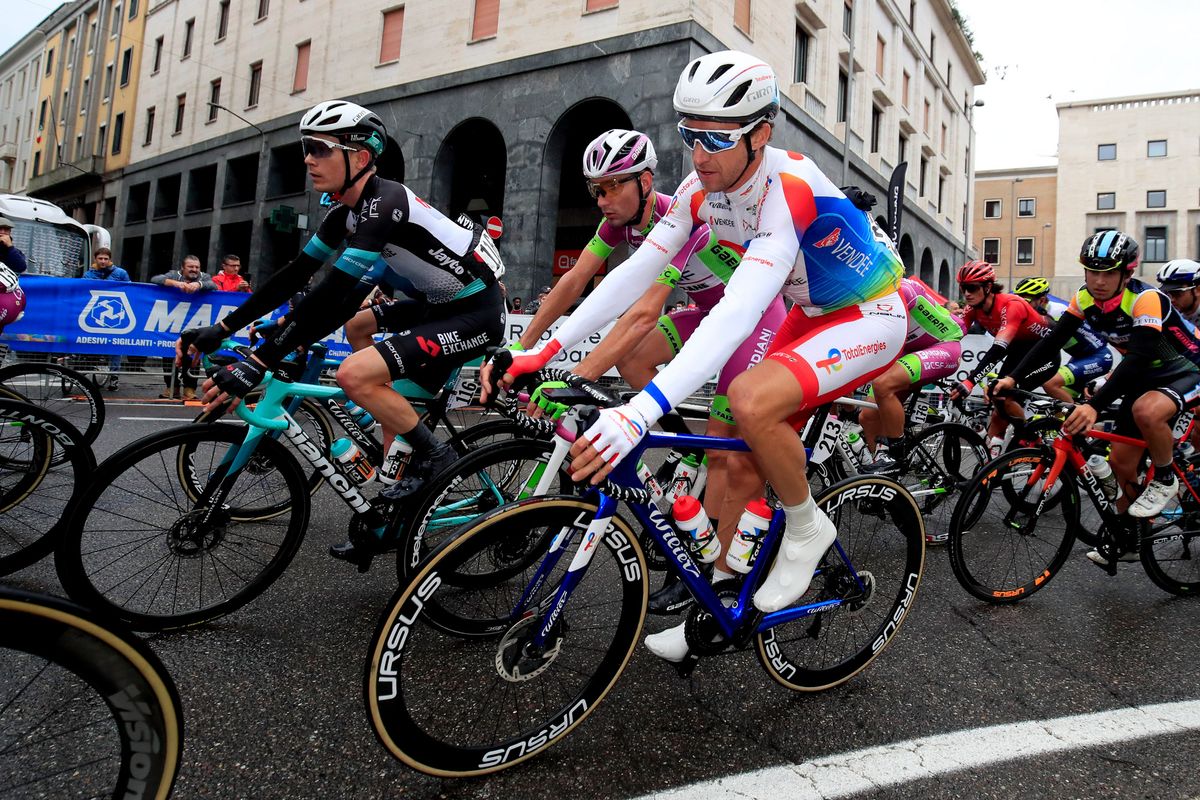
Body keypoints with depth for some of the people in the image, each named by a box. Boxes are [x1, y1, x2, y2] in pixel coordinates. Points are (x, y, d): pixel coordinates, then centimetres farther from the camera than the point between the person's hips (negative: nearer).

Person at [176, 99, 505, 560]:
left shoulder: (383, 204, -23)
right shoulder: (346, 211, 6)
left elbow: (330, 294, -31)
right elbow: (294, 276, 9)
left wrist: (255, 365, -31)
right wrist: (221, 329, 6)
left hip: (476, 314, -10)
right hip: (438, 304, 10)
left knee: (356, 374, -25)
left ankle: (433, 455, -4)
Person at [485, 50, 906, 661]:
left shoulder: (789, 187, -32)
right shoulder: (701, 188, -9)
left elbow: (739, 312, -44)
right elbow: (637, 270, -11)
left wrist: (643, 410, -54)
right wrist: (544, 350, -19)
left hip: (870, 317, -7)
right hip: (811, 314, 7)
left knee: (751, 400, -34)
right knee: (742, 466, 1)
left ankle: (807, 528, -6)